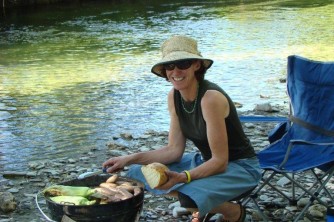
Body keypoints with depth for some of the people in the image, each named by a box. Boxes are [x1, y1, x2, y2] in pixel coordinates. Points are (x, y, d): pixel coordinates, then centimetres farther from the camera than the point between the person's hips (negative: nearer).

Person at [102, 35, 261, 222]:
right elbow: (174, 150, -1)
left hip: (241, 167, -8)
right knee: (137, 172, 1)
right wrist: (130, 159, -9)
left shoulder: (211, 98, -27)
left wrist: (183, 177, -38)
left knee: (189, 197, -35)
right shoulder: (174, 96, -3)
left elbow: (220, 161, -25)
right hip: (208, 161, 8)